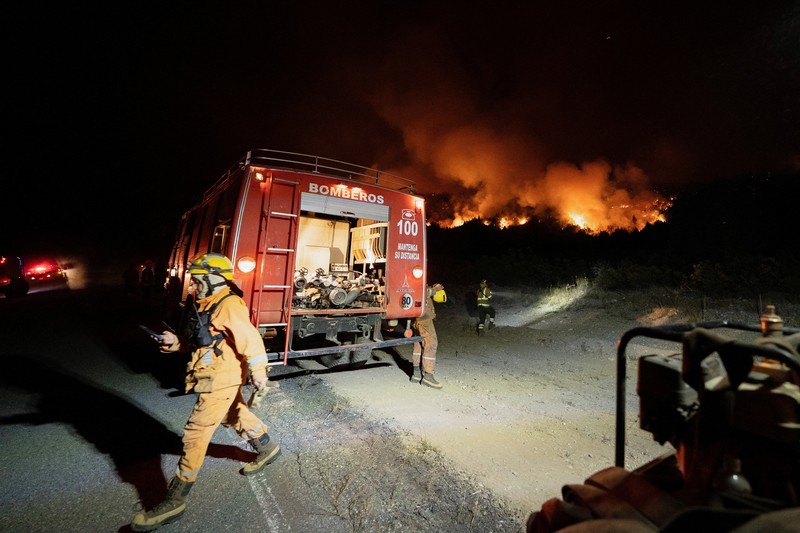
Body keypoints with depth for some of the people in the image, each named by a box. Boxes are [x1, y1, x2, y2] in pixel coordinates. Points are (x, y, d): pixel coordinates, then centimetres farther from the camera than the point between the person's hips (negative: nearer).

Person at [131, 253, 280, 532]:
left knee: (195, 433, -2)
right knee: (234, 416, 25)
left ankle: (174, 501, 14)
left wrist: (258, 373, -23)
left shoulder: (229, 305, -22)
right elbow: (201, 341, 18)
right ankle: (267, 448, 45)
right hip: (218, 378, 10)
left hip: (222, 380, -10)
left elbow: (250, 339, -26)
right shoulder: (207, 306, 9)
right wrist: (177, 342, 3)